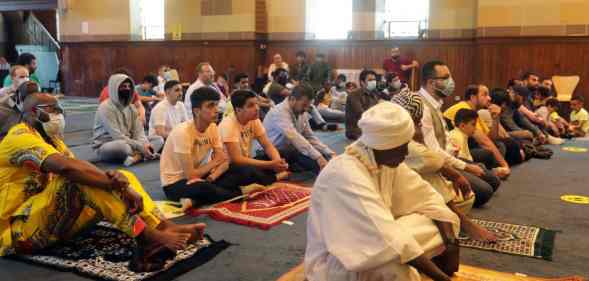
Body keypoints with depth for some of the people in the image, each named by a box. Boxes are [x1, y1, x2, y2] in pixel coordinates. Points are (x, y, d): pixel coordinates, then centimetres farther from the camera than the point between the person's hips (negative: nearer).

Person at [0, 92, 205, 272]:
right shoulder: (20, 137, -13)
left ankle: (165, 227, -17)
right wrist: (121, 185, -28)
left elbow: (80, 166, 0)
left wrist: (118, 179, -23)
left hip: (50, 222, 9)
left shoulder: (49, 140, 17)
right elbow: (67, 167, -30)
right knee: (79, 178, -32)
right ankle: (150, 238, -33)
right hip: (19, 230, -9)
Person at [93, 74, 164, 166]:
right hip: (104, 147, -8)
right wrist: (141, 147, -29)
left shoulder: (131, 108, 7)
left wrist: (145, 145, -23)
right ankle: (141, 155, -14)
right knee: (123, 146, -42)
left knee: (159, 139, -6)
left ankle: (137, 156, -30)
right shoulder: (106, 108, -17)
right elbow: (117, 137, -25)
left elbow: (138, 132, 0)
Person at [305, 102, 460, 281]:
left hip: (374, 244, 8)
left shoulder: (387, 160, -4)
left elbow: (426, 197, 2)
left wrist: (451, 242, -12)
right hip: (334, 263, -8)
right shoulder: (345, 174, -30)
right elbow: (387, 239, -36)